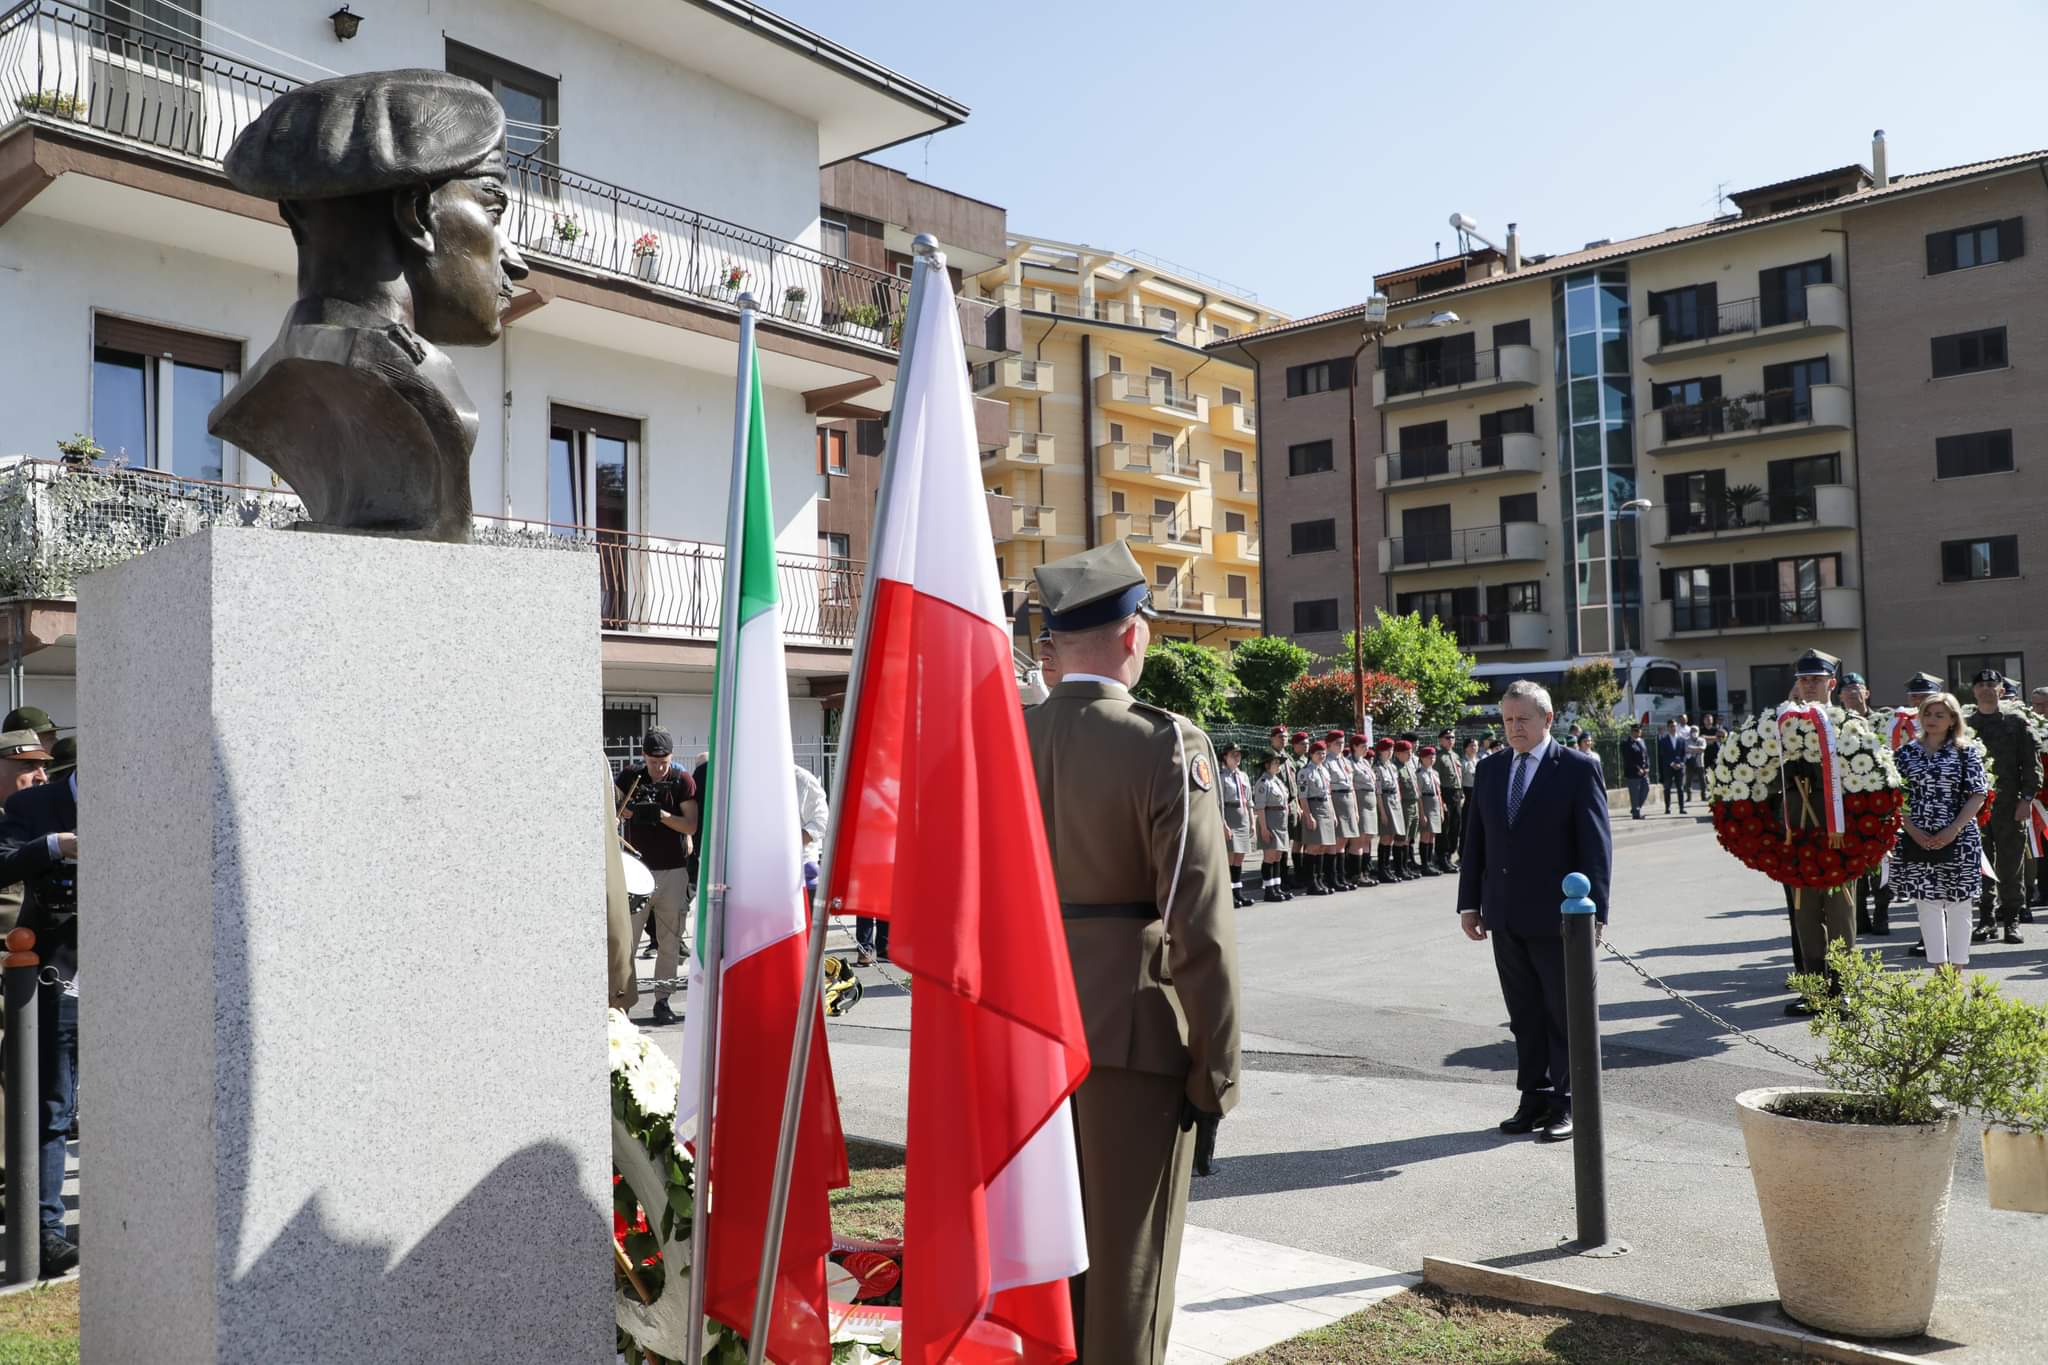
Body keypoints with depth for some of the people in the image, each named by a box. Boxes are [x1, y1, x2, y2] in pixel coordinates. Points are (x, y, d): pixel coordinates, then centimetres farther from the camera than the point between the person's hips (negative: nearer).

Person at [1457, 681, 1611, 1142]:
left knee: (1565, 1013, 5)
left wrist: (1592, 910, -13)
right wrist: (1470, 903, 8)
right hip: (1505, 917, 5)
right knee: (1524, 1016, 12)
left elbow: (1596, 844, -8)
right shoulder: (1490, 769, 9)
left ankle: (1566, 1104, 15)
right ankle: (1534, 1098, 21)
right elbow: (1474, 840, 12)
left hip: (1556, 916, -5)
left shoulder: (1579, 769, -6)